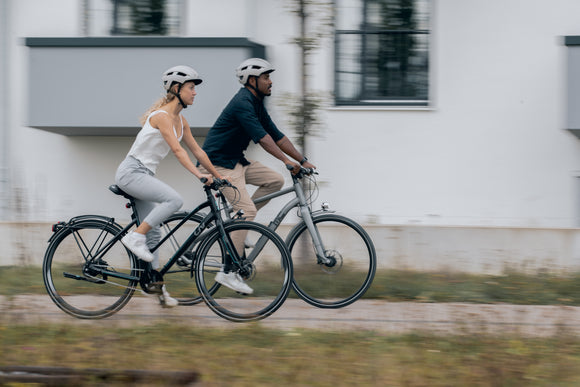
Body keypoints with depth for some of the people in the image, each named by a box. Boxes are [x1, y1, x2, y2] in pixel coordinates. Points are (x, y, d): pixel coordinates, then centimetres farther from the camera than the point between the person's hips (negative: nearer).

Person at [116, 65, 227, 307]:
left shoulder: (180, 120, 11)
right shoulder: (162, 116, -17)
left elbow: (196, 150, 16)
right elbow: (177, 150, -27)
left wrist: (218, 176, 16)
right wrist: (198, 174, -35)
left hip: (144, 175, 9)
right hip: (131, 172, -9)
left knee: (153, 233, 7)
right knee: (174, 200, -28)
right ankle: (135, 237, -19)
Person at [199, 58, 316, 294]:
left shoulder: (256, 104, 12)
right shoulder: (242, 103, -20)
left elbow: (276, 135, 13)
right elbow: (260, 135, -31)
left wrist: (302, 161, 7)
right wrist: (286, 160, -39)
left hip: (236, 161, 10)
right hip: (219, 162, -10)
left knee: (275, 180, 1)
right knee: (247, 210, -18)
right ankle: (228, 272, -17)